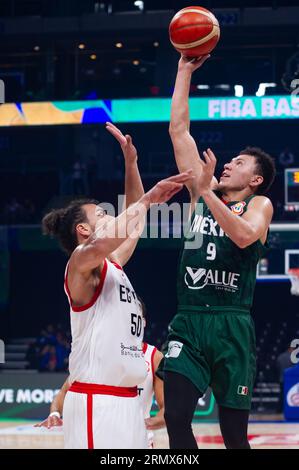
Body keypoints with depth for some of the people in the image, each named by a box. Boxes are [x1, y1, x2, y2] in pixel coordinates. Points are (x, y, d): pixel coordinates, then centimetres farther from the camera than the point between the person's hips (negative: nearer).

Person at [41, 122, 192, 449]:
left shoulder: (113, 266, 19)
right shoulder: (80, 263, -6)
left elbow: (132, 225, 31)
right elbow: (101, 245, -30)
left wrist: (131, 161, 23)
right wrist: (148, 197, -22)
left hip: (127, 399, 9)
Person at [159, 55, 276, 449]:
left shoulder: (260, 204, 5)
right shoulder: (201, 194, 15)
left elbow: (244, 236, -19)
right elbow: (178, 129, 14)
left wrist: (207, 191, -20)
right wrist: (185, 71, 14)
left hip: (231, 325, -3)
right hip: (188, 321, 3)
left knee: (234, 433, 0)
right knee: (176, 418, -9)